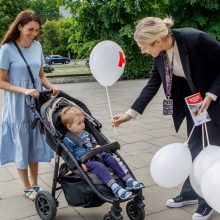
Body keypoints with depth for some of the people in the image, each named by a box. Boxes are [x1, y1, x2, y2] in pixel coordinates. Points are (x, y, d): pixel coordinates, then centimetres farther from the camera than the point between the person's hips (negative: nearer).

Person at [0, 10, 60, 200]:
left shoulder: (37, 46, 2)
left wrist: (51, 87, -7)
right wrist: (24, 91, -24)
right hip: (17, 106, -5)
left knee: (36, 144, 12)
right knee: (21, 145, 6)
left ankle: (35, 185, 27)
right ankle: (27, 188, 23)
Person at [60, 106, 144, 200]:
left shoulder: (85, 133, 17)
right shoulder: (68, 140, -8)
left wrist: (96, 146, 8)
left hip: (94, 156, 8)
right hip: (84, 162, -8)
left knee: (111, 159, -9)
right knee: (99, 166, -32)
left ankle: (128, 180, -9)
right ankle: (114, 187, -44)